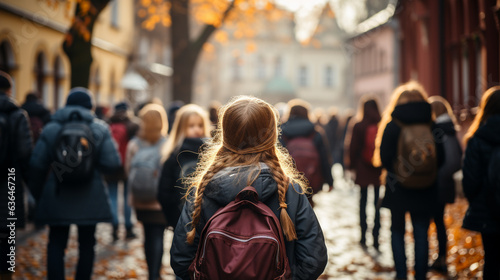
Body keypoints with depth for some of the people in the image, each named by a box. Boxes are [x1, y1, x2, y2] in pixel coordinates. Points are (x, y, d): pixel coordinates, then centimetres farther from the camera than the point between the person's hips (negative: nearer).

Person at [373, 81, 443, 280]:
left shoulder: (392, 126, -10)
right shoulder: (431, 125, -3)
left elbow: (384, 158, -11)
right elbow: (440, 158, 0)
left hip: (398, 188, -2)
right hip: (425, 190, 2)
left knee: (398, 232, 13)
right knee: (421, 234, 10)